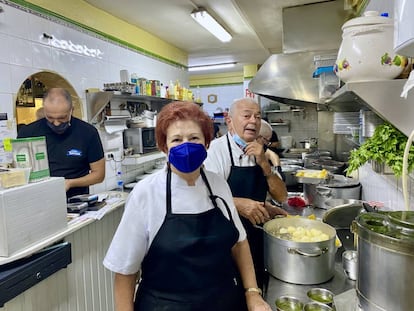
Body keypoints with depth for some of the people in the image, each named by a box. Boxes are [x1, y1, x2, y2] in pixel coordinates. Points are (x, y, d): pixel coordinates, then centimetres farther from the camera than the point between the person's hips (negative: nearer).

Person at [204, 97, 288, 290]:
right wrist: (238, 203, -34)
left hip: (256, 238, 6)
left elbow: (281, 196, -1)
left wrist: (263, 163, -13)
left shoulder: (259, 152, 5)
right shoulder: (217, 149, -15)